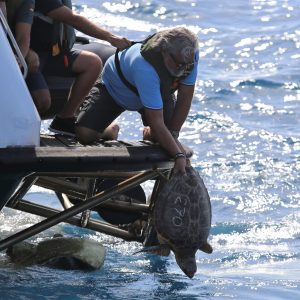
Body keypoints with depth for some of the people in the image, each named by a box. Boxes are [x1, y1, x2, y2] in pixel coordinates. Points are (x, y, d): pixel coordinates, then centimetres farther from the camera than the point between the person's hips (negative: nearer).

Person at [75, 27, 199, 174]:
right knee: (84, 133, -22)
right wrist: (179, 155, -45)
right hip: (113, 88, -5)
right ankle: (108, 132, 13)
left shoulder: (189, 55, -31)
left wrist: (173, 133, -17)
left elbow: (185, 97, -17)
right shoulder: (145, 67, -48)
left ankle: (148, 133, 25)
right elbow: (156, 122, -45)